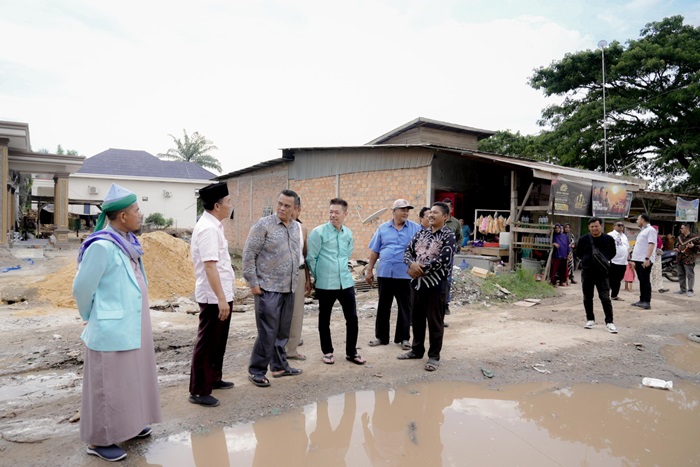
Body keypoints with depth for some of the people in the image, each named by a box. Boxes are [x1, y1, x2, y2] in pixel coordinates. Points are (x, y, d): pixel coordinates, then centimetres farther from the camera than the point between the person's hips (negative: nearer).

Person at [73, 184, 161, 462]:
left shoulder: (127, 242, 5)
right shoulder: (102, 246, -21)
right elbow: (82, 288, -14)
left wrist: (137, 320, 15)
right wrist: (92, 318, 2)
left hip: (133, 326, 8)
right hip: (113, 329, -8)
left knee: (131, 377, 20)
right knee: (109, 383, 6)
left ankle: (128, 425, 38)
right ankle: (99, 440, 23)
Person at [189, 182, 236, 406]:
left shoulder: (213, 226, 11)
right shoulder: (207, 229, -20)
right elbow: (210, 266, -26)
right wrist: (220, 298, -26)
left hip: (222, 294, 10)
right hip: (214, 297, -10)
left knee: (219, 340, 20)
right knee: (207, 342, 1)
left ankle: (214, 378, 35)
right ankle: (198, 391, 12)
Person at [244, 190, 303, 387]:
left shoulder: (296, 227, 8)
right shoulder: (263, 224, -10)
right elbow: (248, 255, -10)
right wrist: (253, 283, -12)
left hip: (289, 289, 6)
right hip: (268, 289, -6)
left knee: (283, 331, 14)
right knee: (267, 332, -2)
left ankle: (280, 366, 28)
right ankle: (256, 371, 12)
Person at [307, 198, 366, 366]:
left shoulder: (348, 234, 6)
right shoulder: (318, 232, -10)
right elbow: (310, 258, -6)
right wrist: (318, 277, 3)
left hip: (346, 282, 4)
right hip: (325, 284, -4)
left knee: (352, 318, 6)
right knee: (324, 319, 9)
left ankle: (351, 352, 21)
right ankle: (327, 352, 26)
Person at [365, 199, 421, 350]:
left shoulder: (415, 228, 1)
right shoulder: (383, 228, 6)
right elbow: (374, 251, 9)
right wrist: (369, 270, 7)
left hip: (405, 274, -1)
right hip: (384, 273, 2)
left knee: (405, 308, 8)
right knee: (383, 306, 11)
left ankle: (403, 338, 22)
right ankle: (381, 336, 24)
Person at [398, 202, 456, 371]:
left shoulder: (448, 235, -8)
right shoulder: (421, 233, 11)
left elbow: (444, 260, -19)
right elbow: (408, 252, 7)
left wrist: (420, 269, -16)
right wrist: (412, 264, -16)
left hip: (436, 284, -6)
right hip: (418, 282, 6)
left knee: (435, 321, 4)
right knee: (417, 318, 15)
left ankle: (434, 356, 17)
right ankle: (417, 350, 31)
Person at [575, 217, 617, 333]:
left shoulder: (609, 239, 1)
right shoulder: (583, 239, 0)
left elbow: (612, 253, 14)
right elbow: (578, 253, 12)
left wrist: (606, 260, -3)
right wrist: (587, 260, -2)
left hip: (602, 273, -1)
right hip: (587, 272, 2)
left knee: (605, 298, -5)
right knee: (587, 298, 9)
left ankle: (609, 322, 1)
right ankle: (590, 319, 22)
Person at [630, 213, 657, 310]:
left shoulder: (650, 230, -9)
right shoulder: (643, 231, 21)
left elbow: (651, 245, -19)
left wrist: (647, 258, -27)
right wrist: (635, 260, 22)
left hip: (645, 261, -9)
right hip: (639, 260, 9)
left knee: (645, 281, -8)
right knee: (641, 281, 11)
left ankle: (647, 302, -7)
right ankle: (642, 300, 16)